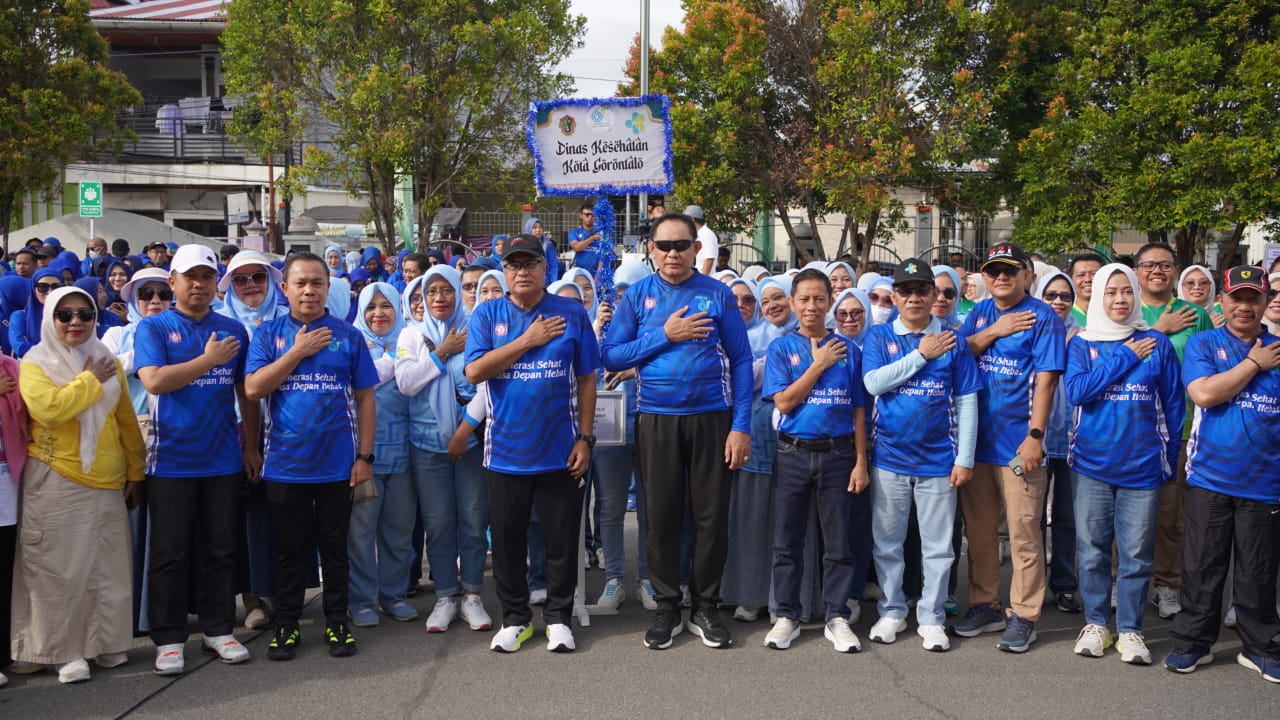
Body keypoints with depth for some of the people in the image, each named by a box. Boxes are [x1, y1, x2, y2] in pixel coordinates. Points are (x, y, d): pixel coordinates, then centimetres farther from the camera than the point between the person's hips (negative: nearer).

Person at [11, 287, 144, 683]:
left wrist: (135, 472, 12)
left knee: (107, 567, 10)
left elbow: (127, 421, 13)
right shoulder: (35, 363, -3)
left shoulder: (108, 361, 10)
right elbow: (48, 408, -22)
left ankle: (106, 642, 22)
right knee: (59, 570, 1)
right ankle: (64, 651, 11)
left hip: (107, 481, 4)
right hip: (56, 481, -4)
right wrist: (91, 380, -13)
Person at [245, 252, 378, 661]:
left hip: (337, 465, 0)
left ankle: (337, 623, 23)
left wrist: (365, 455, -3)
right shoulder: (269, 334, 2)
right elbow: (253, 389, -9)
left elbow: (365, 397, 2)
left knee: (335, 548, 10)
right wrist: (298, 351, -12)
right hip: (285, 464, 0)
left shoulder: (348, 336, 2)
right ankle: (286, 625, 23)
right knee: (290, 549, 10)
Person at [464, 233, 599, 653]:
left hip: (560, 450, -1)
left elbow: (586, 380, 1)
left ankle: (558, 617, 22)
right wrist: (528, 340, -13)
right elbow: (474, 371, -11)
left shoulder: (572, 314, 1)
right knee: (507, 539, 10)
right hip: (506, 449, 1)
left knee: (562, 539, 7)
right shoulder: (487, 315, 2)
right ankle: (514, 618, 25)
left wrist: (586, 438, -4)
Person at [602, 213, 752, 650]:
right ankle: (667, 608, 22)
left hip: (711, 418, -1)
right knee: (662, 516, 7)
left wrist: (741, 426, -7)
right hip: (657, 420, 1)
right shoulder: (637, 296, 5)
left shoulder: (719, 295, 2)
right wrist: (665, 335, -11)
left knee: (712, 516, 5)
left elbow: (741, 361, 0)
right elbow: (612, 356, -1)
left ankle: (705, 608, 21)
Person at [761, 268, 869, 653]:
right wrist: (819, 365, -9)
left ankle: (837, 618, 16)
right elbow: (784, 402, -8)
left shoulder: (848, 350, 5)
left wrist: (860, 462, 0)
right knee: (787, 541, 6)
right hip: (793, 454, 0)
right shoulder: (781, 348, 3)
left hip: (837, 454, 1)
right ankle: (786, 616, 17)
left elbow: (858, 411, 6)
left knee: (838, 542, 5)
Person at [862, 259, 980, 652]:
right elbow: (873, 382, -14)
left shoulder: (952, 340, 2)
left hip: (938, 459, 0)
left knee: (938, 545, 6)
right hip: (889, 457, 0)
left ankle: (931, 617, 18)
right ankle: (892, 611, 24)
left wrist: (965, 458, -3)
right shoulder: (879, 336, 2)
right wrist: (921, 355, -14)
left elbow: (967, 401, 1)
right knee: (887, 542, 10)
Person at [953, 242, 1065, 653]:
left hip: (1018, 444, -5)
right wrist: (993, 332, -9)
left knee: (1023, 535, -1)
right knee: (978, 532, 12)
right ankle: (984, 606, 25)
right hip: (976, 441, 6)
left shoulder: (1042, 318, -5)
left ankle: (1023, 617, 9)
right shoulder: (980, 313, 13)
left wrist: (1035, 436, -17)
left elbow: (1045, 380, -11)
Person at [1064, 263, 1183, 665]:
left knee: (1136, 553, 4)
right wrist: (1125, 358, -12)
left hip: (1143, 465, 0)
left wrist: (1170, 459, 6)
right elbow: (1076, 390, -14)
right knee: (1093, 549, 8)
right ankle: (1095, 623, 22)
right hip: (1093, 463, 0)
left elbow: (1173, 405, 7)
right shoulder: (1081, 344, 2)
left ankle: (1130, 630, 17)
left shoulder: (1157, 345, 2)